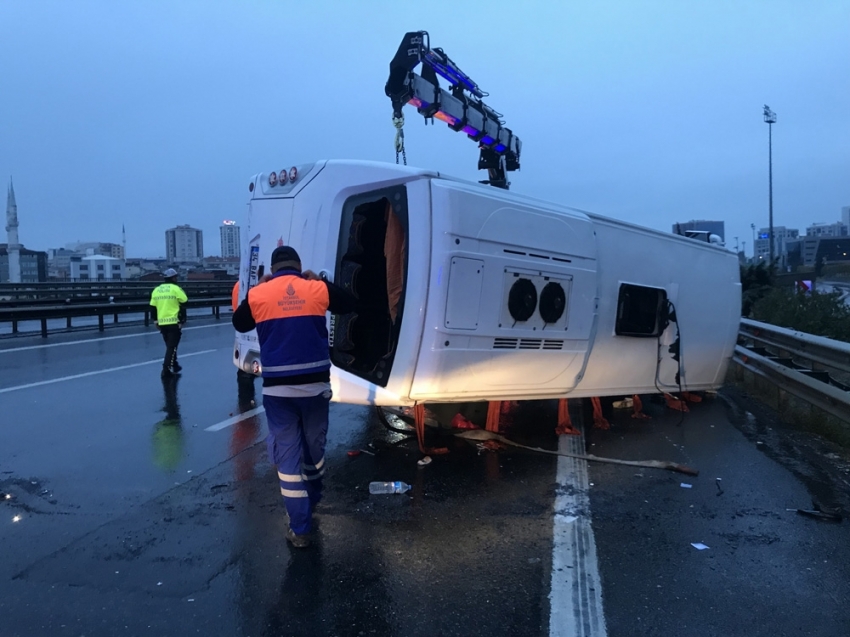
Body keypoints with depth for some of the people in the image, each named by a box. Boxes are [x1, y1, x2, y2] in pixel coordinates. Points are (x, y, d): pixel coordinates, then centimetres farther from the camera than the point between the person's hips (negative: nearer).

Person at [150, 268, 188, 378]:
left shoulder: (156, 290, 10)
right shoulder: (176, 289, -7)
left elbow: (153, 307, 13)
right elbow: (184, 304, -6)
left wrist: (156, 321, 21)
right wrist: (183, 319, 4)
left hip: (162, 323, 6)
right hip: (174, 322, -6)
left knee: (170, 345, 20)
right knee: (172, 346, -2)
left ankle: (174, 366, 31)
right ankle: (166, 369, -8)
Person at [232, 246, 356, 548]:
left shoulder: (258, 294, -2)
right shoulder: (318, 289, -2)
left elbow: (239, 324, 17)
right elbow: (350, 304, 16)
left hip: (278, 389, -1)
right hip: (315, 384, 2)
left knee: (287, 455, 6)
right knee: (314, 447, 21)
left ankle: (300, 529, 8)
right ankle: (312, 501, 43)